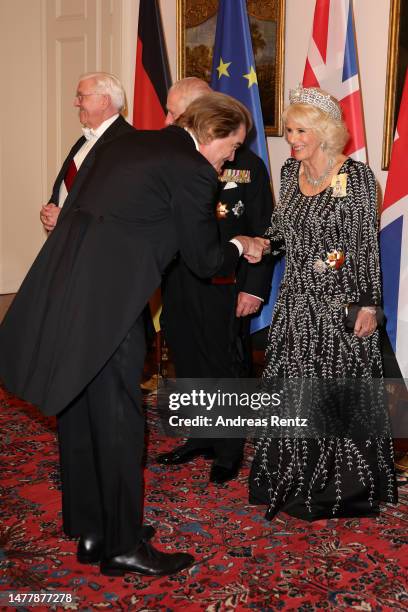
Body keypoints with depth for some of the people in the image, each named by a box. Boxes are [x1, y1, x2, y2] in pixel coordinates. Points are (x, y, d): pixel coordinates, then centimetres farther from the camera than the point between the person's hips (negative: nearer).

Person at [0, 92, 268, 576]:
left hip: (63, 288, 9)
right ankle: (123, 545, 16)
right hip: (104, 300, -9)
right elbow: (203, 259, 0)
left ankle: (88, 531, 32)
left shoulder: (128, 144, 18)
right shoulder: (193, 169, -6)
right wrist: (239, 248, 21)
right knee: (117, 420, 3)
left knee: (78, 410, 16)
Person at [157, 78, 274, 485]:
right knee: (188, 367, 16)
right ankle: (200, 439, 35)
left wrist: (254, 288, -13)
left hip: (222, 289, -5)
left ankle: (229, 451, 27)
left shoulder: (246, 164, -9)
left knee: (227, 371, 9)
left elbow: (264, 234, -8)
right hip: (177, 287, 5)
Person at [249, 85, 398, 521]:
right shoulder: (290, 171, 6)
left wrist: (369, 304, -12)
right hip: (297, 301, 6)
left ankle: (344, 489, 23)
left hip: (341, 305, -6)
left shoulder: (356, 176, -11)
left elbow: (368, 245, -10)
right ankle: (297, 482, 30)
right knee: (293, 394, 12)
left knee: (340, 394, 4)